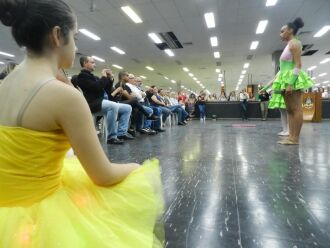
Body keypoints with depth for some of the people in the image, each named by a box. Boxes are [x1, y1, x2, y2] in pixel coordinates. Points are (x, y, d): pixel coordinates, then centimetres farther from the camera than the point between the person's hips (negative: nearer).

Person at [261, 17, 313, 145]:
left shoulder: (294, 43, -5)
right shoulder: (288, 46, 23)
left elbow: (298, 65, -16)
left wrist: (290, 83, -24)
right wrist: (273, 81, 18)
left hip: (292, 79, -10)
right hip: (286, 80, 10)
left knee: (296, 109, -9)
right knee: (290, 109, 6)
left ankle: (295, 138, -8)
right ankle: (291, 136, 7)